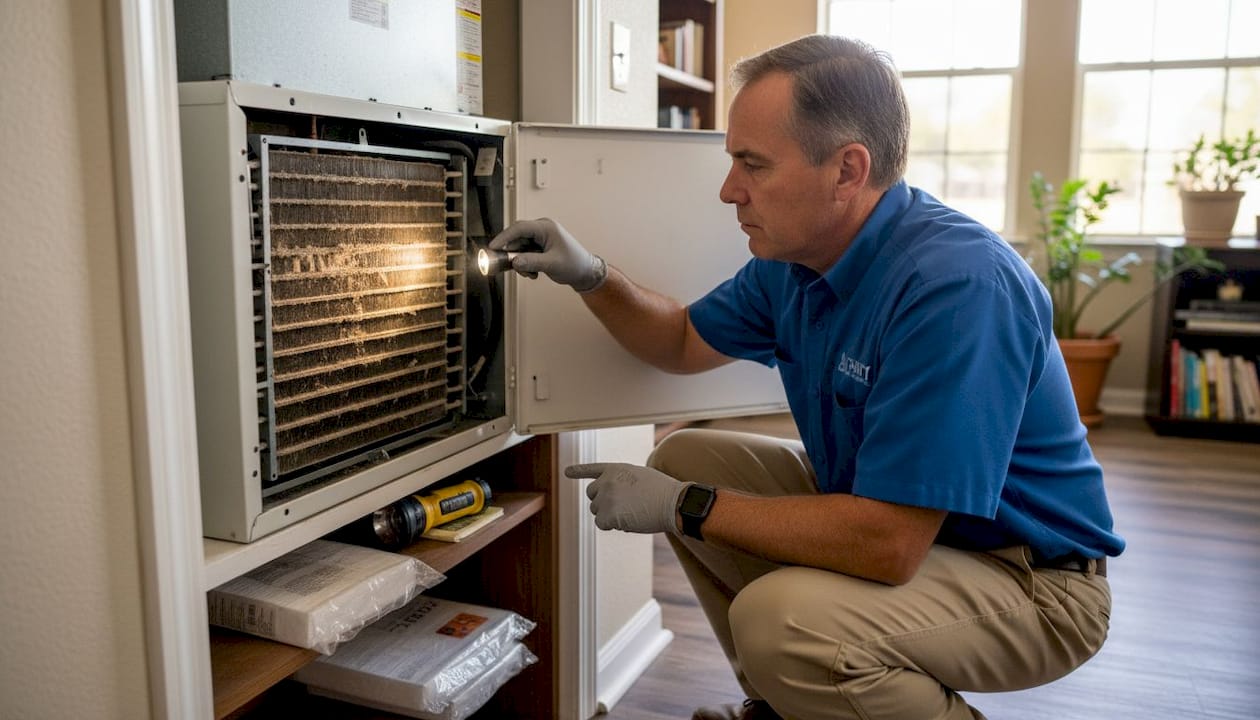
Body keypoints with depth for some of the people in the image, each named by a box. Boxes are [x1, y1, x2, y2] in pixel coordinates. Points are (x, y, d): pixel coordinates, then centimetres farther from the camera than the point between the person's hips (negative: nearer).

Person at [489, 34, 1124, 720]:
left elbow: (885, 545, -33)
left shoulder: (956, 287, -31)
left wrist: (686, 507, -23)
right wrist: (590, 276, -4)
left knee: (778, 618, -33)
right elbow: (685, 341, 14)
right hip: (881, 510, 9)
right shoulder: (793, 257, -3)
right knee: (683, 456, 6)